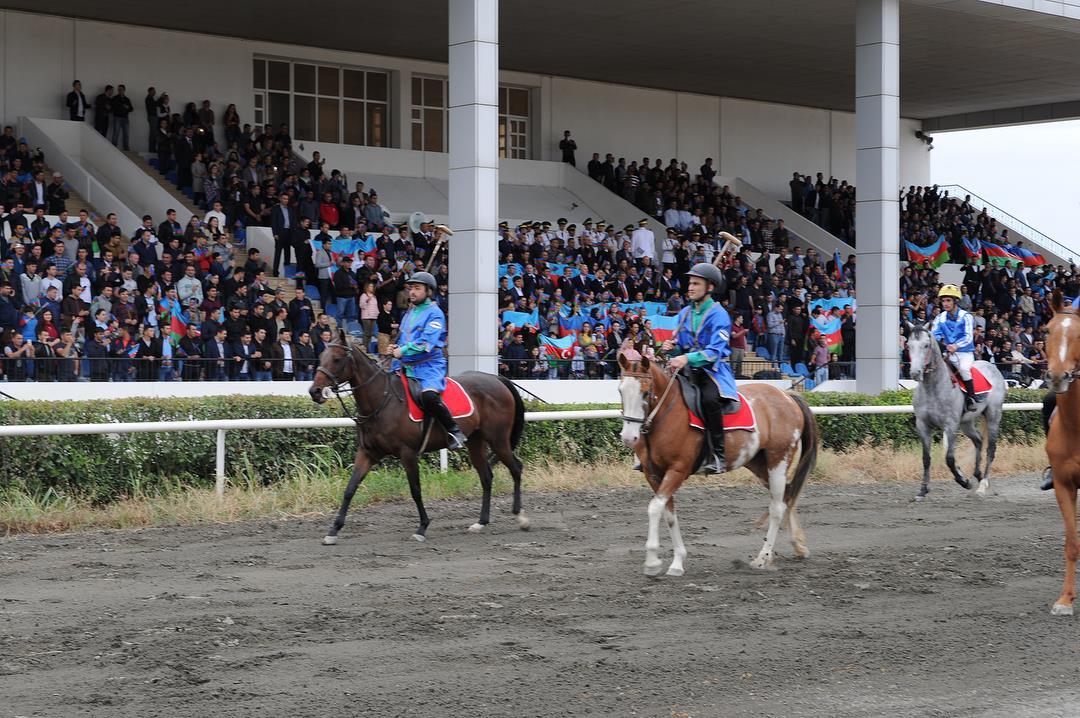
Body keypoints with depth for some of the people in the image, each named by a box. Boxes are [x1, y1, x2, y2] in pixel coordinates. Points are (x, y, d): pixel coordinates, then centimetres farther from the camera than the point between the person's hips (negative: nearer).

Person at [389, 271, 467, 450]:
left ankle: (455, 431, -19)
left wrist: (404, 351, -17)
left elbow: (427, 342, -16)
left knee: (428, 395, -34)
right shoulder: (410, 313, 21)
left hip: (429, 366, -9)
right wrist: (396, 348, 8)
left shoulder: (434, 313, -4)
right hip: (407, 367, 9)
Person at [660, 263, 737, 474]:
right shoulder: (684, 313, 13)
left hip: (713, 371, -7)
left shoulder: (718, 315, -8)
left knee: (709, 398, -37)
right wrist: (672, 348, -3)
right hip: (688, 370, 7)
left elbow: (715, 352, -19)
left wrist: (688, 358, -32)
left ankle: (718, 456, -30)